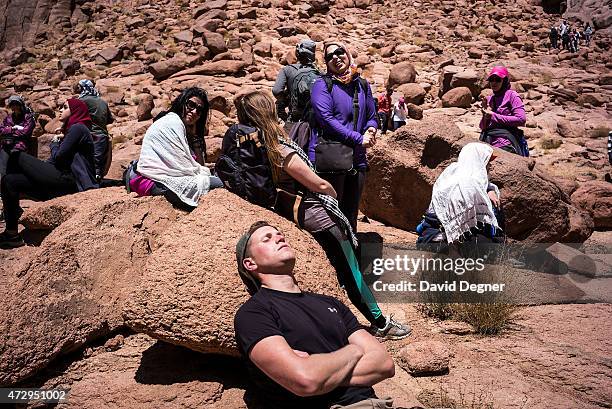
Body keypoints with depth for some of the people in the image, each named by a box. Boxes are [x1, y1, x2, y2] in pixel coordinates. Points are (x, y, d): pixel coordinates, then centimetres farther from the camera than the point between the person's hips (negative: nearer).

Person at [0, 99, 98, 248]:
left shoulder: (78, 128, -6)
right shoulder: (72, 129, 25)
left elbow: (58, 157, -14)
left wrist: (54, 143, 6)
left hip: (69, 181, -10)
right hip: (64, 181, 10)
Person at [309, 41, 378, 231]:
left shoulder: (362, 85, 15)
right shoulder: (323, 84, -1)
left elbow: (372, 117, 23)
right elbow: (325, 119, -12)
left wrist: (370, 131, -2)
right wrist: (358, 138, -12)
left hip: (357, 158, 6)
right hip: (329, 156, -5)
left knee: (351, 215, 14)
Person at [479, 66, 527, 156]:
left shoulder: (511, 95, 5)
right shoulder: (488, 99, 20)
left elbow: (521, 119, -8)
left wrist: (494, 116, -5)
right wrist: (486, 115, 0)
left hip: (504, 143, -4)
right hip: (487, 141, 4)